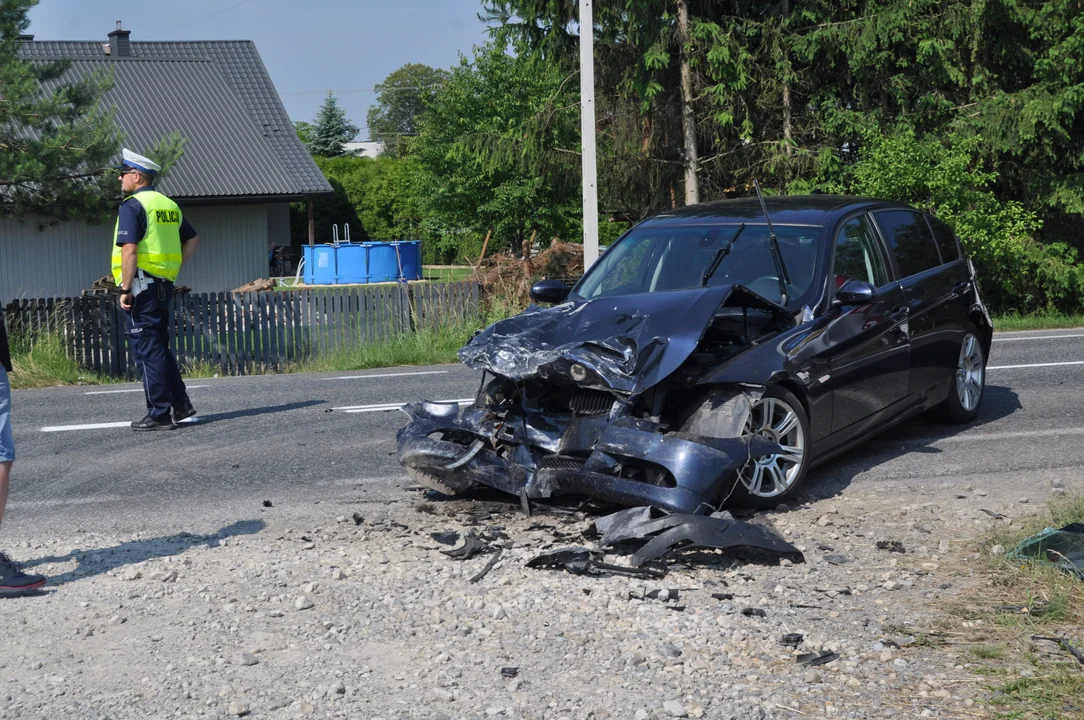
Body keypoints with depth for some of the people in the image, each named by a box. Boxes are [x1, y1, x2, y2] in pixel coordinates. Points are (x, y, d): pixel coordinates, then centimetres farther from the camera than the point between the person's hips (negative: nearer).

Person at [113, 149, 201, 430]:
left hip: (141, 285, -8)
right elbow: (192, 239, 22)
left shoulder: (132, 206, -12)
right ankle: (180, 404, 15)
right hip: (164, 285, 8)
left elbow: (129, 250, -20)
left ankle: (159, 414, -2)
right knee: (159, 347, 17)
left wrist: (125, 289, -17)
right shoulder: (169, 205, 13)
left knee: (148, 350, -3)